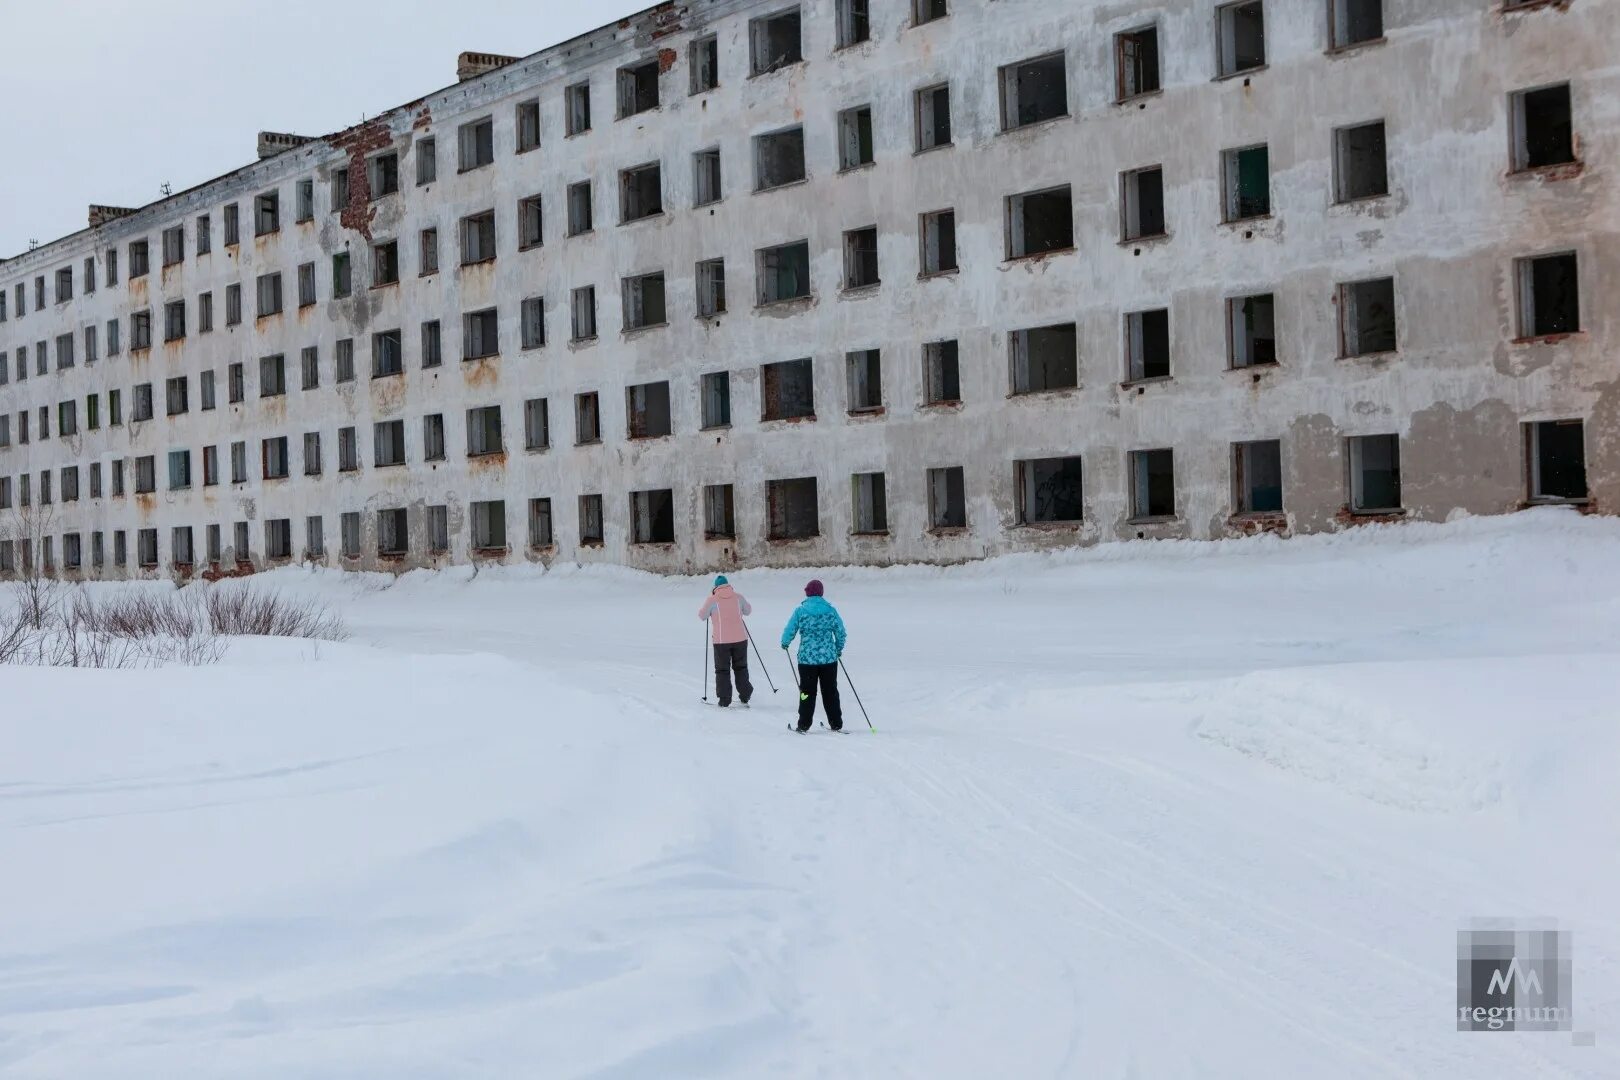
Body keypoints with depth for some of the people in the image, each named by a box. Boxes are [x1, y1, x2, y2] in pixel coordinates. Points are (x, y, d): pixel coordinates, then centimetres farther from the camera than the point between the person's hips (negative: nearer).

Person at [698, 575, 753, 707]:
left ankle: (724, 699, 5)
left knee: (722, 670, 8)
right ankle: (745, 695, 21)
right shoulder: (738, 597, 0)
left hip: (721, 641, -2)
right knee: (740, 667, 18)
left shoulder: (712, 600, -8)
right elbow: (748, 611, 13)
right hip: (740, 639, 2)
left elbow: (702, 615, 4)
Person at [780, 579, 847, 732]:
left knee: (807, 691, 7)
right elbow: (841, 633, 5)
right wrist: (839, 649, 22)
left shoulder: (800, 610, -6)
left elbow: (789, 631, -2)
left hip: (807, 658, -1)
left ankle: (804, 725, 7)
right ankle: (836, 724, 13)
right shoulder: (831, 610, 0)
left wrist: (784, 643, 20)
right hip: (829, 657, 1)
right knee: (830, 691, 11)